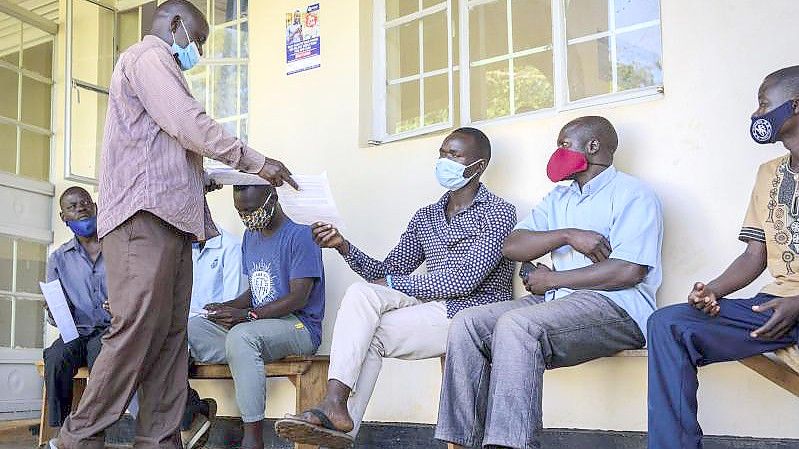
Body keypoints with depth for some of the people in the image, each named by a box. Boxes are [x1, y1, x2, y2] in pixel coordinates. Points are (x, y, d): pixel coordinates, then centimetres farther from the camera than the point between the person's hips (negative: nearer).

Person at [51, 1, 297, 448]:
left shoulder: (157, 67, 32)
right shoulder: (149, 56, 1)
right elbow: (190, 124, -11)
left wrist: (204, 179, 17)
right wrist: (257, 162, -6)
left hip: (168, 219, 10)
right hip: (145, 214, -10)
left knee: (171, 336, 2)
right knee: (138, 331, -13)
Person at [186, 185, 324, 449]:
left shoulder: (300, 236, -8)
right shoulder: (250, 236, 18)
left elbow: (298, 298, -16)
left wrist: (248, 315, -24)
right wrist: (228, 307, 0)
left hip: (299, 327, -8)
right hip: (255, 326, 8)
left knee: (241, 336, -38)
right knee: (189, 329, -13)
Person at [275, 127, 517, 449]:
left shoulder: (498, 212, -2)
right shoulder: (426, 217, 20)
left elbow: (466, 280, -15)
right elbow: (386, 272, 14)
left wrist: (393, 284, -12)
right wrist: (344, 247, -4)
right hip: (433, 307, 6)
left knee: (371, 334, -21)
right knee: (361, 293, -20)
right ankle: (334, 406, -28)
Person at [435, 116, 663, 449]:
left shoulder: (633, 194, 1)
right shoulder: (558, 198, 25)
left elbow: (628, 272, -14)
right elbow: (511, 246, 9)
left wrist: (549, 280, -7)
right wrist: (568, 235, -8)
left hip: (613, 306, -7)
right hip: (553, 299, 8)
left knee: (516, 325, -33)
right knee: (467, 323, -13)